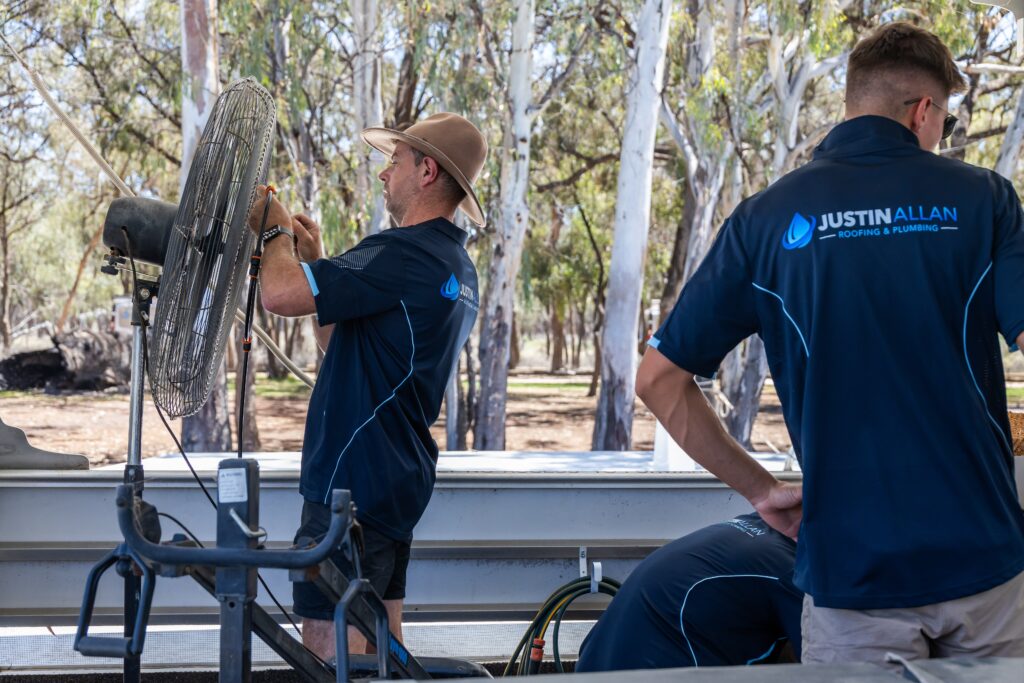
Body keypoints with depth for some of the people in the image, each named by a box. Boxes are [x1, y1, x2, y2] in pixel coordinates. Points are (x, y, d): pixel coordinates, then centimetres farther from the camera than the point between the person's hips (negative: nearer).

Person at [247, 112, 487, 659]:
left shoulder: (402, 254, -19)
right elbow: (342, 343, 19)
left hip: (354, 482, -10)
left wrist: (274, 230, -7)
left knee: (328, 640, -7)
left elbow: (279, 294, -27)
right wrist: (314, 260, 12)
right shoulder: (455, 266, 14)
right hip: (398, 480, 10)